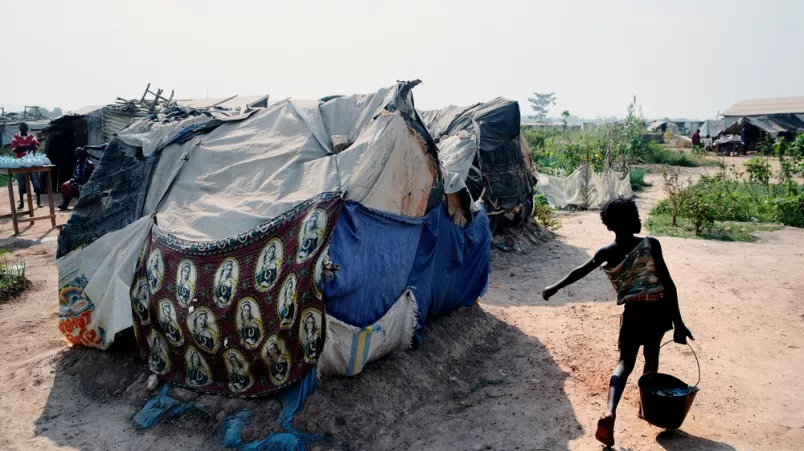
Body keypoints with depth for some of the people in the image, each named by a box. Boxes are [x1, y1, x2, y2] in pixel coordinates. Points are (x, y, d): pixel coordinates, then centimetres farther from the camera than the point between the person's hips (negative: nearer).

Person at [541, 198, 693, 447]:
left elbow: (580, 271, 12)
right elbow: (668, 284, -12)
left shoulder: (606, 253, -2)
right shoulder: (651, 244, -9)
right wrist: (678, 322, -9)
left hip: (633, 312, 1)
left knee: (625, 362, 10)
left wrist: (555, 287, 27)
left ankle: (610, 411, -11)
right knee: (651, 355, 22)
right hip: (658, 310, 0)